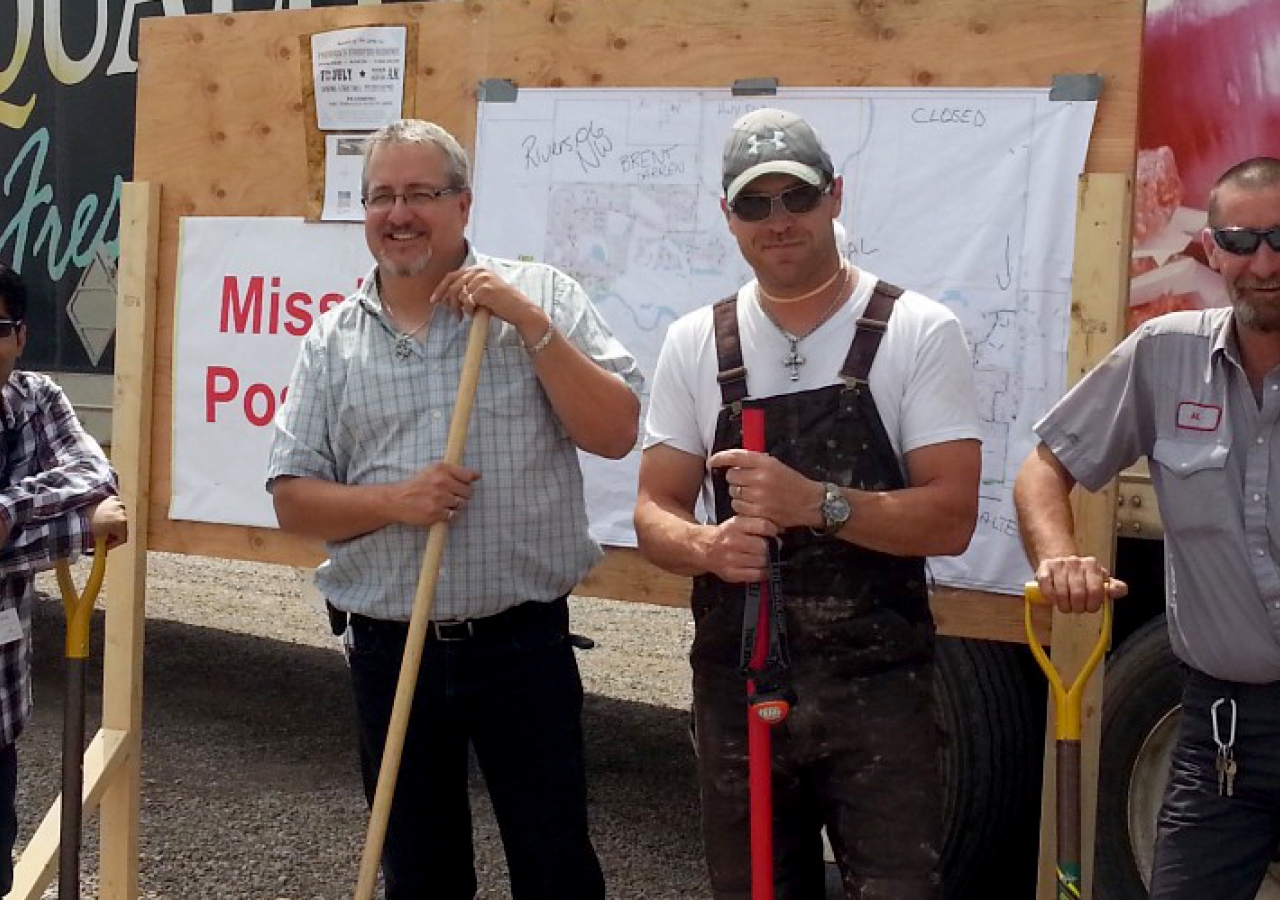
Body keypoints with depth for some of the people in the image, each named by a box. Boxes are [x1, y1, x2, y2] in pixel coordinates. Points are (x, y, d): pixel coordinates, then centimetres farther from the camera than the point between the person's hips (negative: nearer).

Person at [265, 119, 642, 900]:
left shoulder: (540, 297, -1)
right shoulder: (334, 338, 5)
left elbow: (615, 433, -8)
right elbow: (293, 499, 4)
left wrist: (529, 323, -15)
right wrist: (392, 500, -14)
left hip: (524, 642, -2)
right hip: (389, 652, 2)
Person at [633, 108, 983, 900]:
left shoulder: (919, 332, -6)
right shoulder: (695, 344, 4)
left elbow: (951, 517, -12)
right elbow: (656, 512, 4)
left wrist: (815, 502, -27)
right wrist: (706, 545, -19)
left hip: (879, 686, -3)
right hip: (735, 685, 4)